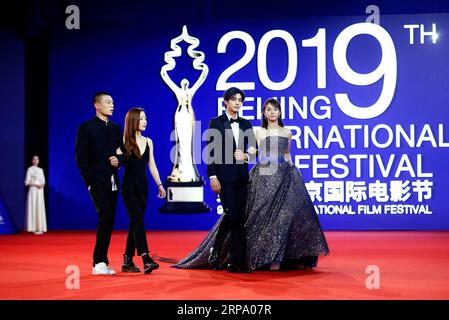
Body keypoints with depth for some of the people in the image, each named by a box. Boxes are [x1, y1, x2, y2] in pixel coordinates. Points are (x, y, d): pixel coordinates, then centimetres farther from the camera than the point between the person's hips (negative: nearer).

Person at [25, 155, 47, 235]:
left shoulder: (40, 170, 16)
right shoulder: (30, 169, -3)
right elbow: (27, 182, -9)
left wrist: (42, 185, -6)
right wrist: (36, 185, -18)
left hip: (40, 191, 6)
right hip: (33, 190, -6)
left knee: (40, 208, 4)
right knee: (33, 208, -8)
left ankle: (39, 228, 6)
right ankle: (34, 228, -9)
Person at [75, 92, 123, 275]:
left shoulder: (116, 128, 16)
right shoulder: (86, 128, -2)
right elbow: (81, 157, -6)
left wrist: (119, 161, -5)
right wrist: (90, 180, -12)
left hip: (112, 182, 6)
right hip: (97, 182, -6)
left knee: (108, 221, 6)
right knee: (106, 218, -16)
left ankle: (100, 262, 13)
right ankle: (100, 262, -11)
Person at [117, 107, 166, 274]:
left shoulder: (148, 142, 11)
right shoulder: (124, 142, -4)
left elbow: (152, 165, 13)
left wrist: (159, 184, 8)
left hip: (142, 186, 5)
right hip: (129, 186, -5)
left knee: (135, 222, 7)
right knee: (138, 220, -14)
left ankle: (128, 260, 14)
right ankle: (146, 259, -20)